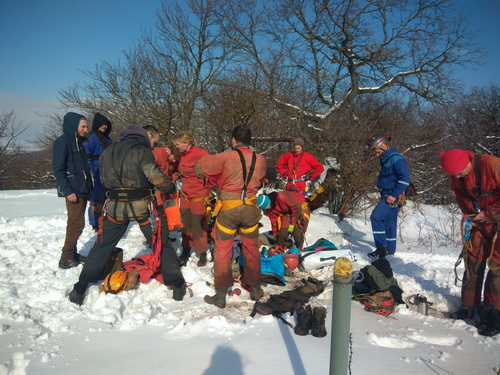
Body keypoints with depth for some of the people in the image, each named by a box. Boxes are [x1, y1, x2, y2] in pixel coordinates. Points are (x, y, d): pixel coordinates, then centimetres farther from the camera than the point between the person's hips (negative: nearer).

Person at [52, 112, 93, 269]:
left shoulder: (79, 141, 17)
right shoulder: (63, 141, -8)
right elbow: (57, 168, -14)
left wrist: (89, 188, 16)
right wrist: (67, 191, -19)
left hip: (83, 189, 8)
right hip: (73, 191, -8)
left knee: (75, 223, 13)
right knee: (77, 224, -8)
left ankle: (72, 253, 21)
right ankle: (66, 257, 0)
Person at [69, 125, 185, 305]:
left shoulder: (107, 152, 12)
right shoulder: (142, 151, -7)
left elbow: (104, 180, 16)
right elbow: (156, 176, -20)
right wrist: (171, 188, -5)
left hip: (115, 206, 4)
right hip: (141, 205, -4)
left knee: (102, 246, 18)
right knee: (162, 243, 12)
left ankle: (80, 289, 19)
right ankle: (177, 286, 15)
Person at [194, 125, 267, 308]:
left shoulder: (227, 157, -10)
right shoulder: (260, 160, 1)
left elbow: (199, 168, -9)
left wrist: (219, 178, 7)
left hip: (228, 209, -3)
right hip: (250, 208, 3)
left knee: (222, 251, 8)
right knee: (251, 249, 18)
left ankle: (220, 296, 14)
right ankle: (256, 289, 30)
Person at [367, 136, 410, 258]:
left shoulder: (396, 159, -15)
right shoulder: (385, 160, 16)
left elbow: (405, 179, -21)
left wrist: (394, 195, -23)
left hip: (393, 197, -10)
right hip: (387, 195, 10)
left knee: (376, 216, -19)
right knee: (389, 222, 14)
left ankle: (381, 247, -16)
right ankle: (390, 250, 22)